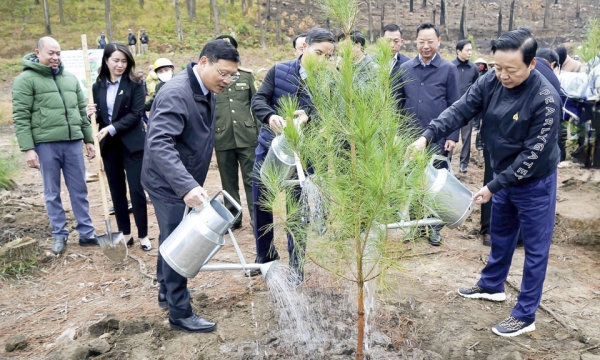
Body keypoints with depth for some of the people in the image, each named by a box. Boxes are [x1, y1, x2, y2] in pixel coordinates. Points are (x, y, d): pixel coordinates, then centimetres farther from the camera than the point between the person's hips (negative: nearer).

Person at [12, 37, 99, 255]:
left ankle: (86, 233, 18)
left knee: (79, 190, 9)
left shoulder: (70, 78, 13)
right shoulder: (26, 79, -3)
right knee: (52, 193, 7)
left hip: (73, 142, 4)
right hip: (46, 144, -4)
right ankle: (60, 235, 19)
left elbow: (82, 111, 17)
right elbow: (20, 117, -7)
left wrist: (88, 140, 14)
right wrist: (27, 148, -13)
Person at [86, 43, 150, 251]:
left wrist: (112, 128, -19)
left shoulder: (134, 84, -4)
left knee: (136, 189, -2)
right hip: (108, 145, 4)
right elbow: (98, 117, 11)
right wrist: (91, 114, -12)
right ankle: (125, 233, 22)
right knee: (116, 190, 10)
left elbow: (136, 114, -12)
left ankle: (143, 235, 10)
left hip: (132, 143, -4)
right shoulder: (98, 87, 7)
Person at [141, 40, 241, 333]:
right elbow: (159, 144, -37)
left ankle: (167, 291, 39)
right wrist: (187, 186, -47)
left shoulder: (205, 90, 4)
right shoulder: (176, 94, -26)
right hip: (169, 184, -9)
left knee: (172, 240, 21)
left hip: (185, 183, 9)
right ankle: (180, 314, 13)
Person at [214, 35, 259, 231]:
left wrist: (260, 132, 6)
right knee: (229, 181, 10)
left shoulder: (246, 75, 8)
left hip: (247, 136, 0)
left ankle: (256, 217, 11)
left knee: (252, 179, 2)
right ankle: (233, 217, 22)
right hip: (222, 139, 0)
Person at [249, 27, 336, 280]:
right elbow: (258, 99, -11)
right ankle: (265, 256, 32)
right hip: (269, 148, 2)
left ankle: (295, 263, 24)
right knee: (260, 204, 11)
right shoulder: (279, 71, -3)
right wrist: (270, 116, -32)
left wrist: (308, 114, -38)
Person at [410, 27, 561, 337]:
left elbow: (533, 154, -27)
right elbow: (460, 110, -10)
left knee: (535, 247, 6)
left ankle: (525, 315, 19)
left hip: (535, 182, -6)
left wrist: (493, 186, -25)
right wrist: (427, 135, -26)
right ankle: (492, 286, 43)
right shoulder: (491, 82, -12)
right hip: (505, 175, 6)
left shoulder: (546, 100, -29)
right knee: (500, 235, 23)